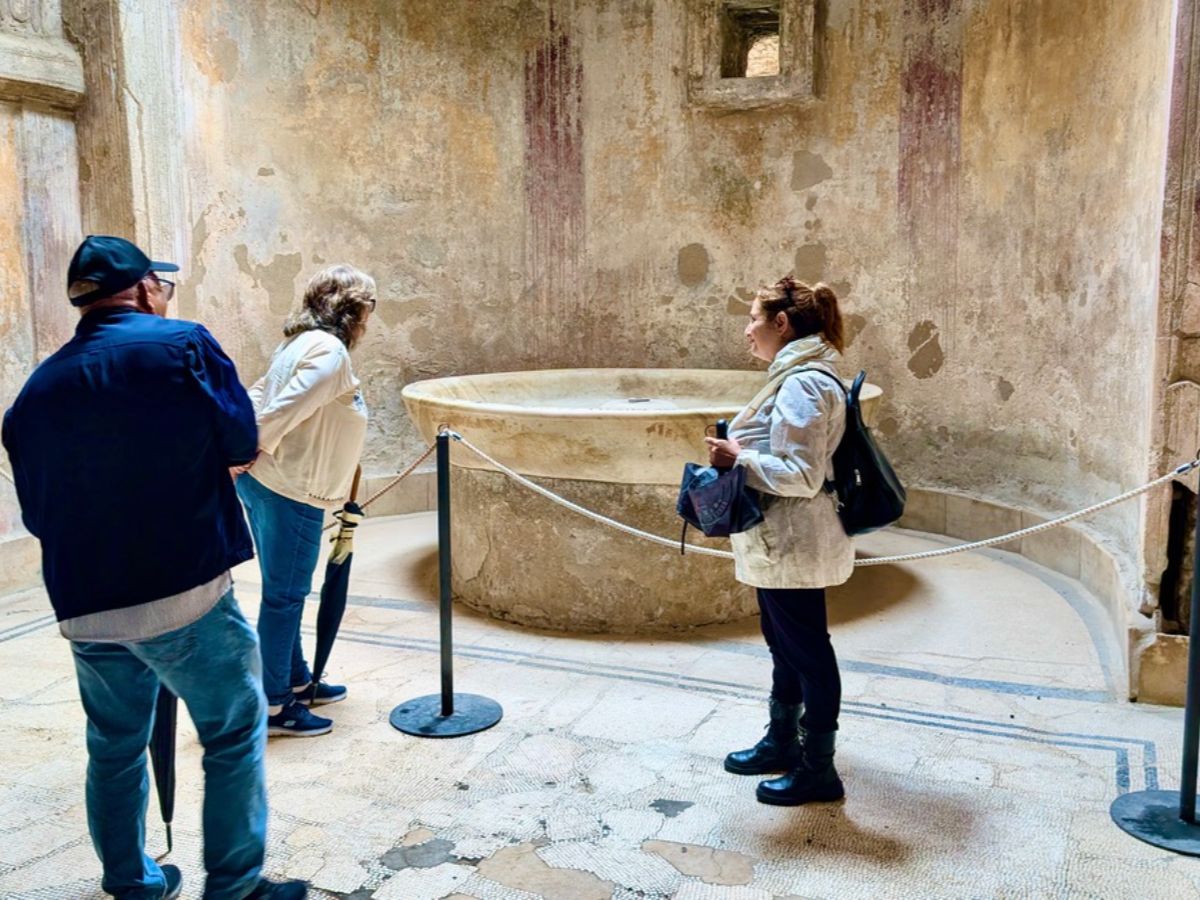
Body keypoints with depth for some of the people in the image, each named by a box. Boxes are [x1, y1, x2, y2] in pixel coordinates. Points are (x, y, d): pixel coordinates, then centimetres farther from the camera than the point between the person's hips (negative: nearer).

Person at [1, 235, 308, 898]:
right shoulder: (183, 345, -7)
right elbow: (241, 444, -4)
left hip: (84, 606, 6)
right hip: (183, 594, -6)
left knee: (115, 748, 20)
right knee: (234, 734, 9)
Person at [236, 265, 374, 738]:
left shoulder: (300, 345, 16)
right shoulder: (330, 351, -15)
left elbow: (258, 401, 16)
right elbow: (283, 411, -22)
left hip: (265, 484, 10)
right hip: (289, 490, -10)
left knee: (285, 593, 19)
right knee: (284, 596, -1)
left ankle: (297, 682, 34)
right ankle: (273, 706, 9)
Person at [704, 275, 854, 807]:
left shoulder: (803, 384, -21)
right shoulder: (798, 376, 12)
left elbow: (802, 476, -25)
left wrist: (738, 459, -21)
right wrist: (738, 455, 12)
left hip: (792, 545, -11)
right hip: (781, 543, 11)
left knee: (807, 652, 2)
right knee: (785, 645, 22)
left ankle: (818, 770, 17)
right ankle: (782, 743, 39)